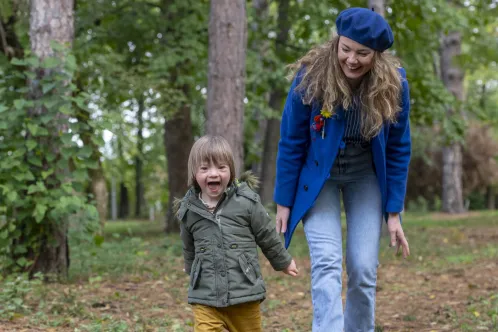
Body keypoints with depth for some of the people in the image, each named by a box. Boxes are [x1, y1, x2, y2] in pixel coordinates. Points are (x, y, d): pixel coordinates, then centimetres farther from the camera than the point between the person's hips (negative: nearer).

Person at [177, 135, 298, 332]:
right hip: (204, 297, 1)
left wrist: (283, 262, 17)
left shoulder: (246, 202, -7)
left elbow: (268, 236, 6)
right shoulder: (188, 211, 0)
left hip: (245, 294, -1)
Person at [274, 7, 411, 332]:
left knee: (364, 270, -3)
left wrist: (394, 212, -6)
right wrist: (284, 202, -7)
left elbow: (399, 150, -7)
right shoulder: (310, 76, -23)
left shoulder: (394, 84, -19)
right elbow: (291, 143, -12)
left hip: (366, 179, 2)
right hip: (317, 177, -1)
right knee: (326, 263, -16)